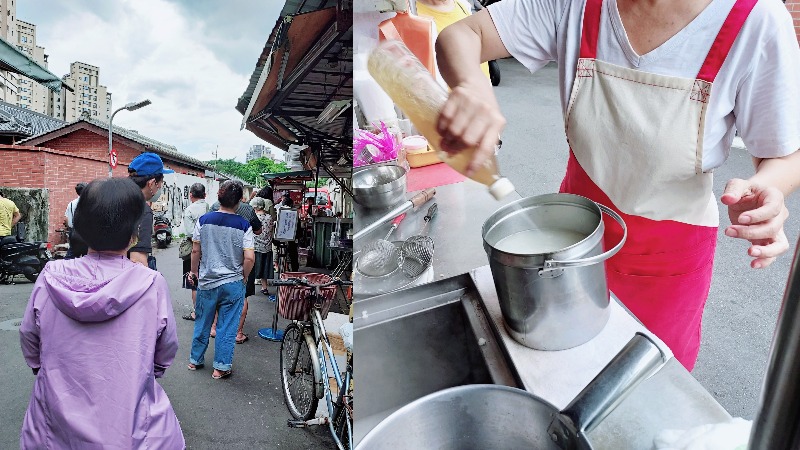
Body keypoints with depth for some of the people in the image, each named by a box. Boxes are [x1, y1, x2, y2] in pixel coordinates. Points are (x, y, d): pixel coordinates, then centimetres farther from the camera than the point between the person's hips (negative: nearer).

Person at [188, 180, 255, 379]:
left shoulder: (204, 220, -5)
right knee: (227, 327, 8)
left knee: (202, 324, 19)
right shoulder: (244, 225, -12)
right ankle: (221, 367, 16)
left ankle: (195, 360, 35)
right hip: (232, 284, -2)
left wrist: (194, 271, 16)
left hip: (207, 282, 3)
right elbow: (249, 258, -15)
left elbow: (196, 251, 1)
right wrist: (243, 277, 2)